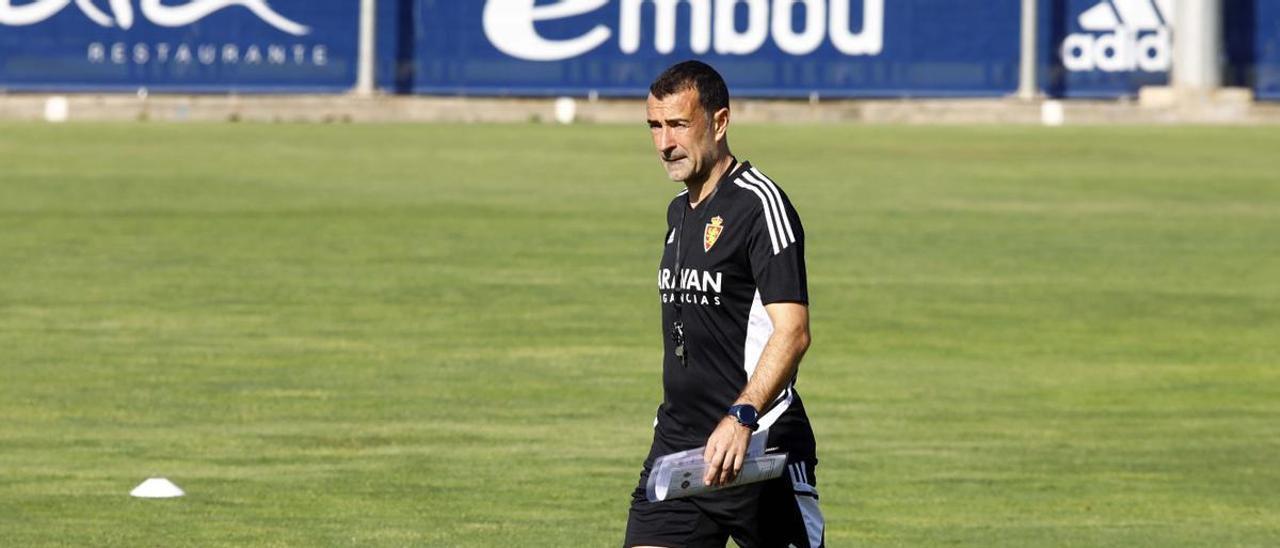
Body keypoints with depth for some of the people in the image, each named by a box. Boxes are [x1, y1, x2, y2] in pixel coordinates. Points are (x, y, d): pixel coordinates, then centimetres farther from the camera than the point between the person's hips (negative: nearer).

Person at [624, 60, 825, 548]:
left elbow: (792, 331, -21)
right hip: (677, 445, 8)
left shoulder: (759, 204, -11)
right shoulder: (679, 211, 16)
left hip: (758, 450, -8)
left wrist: (742, 418, -33)